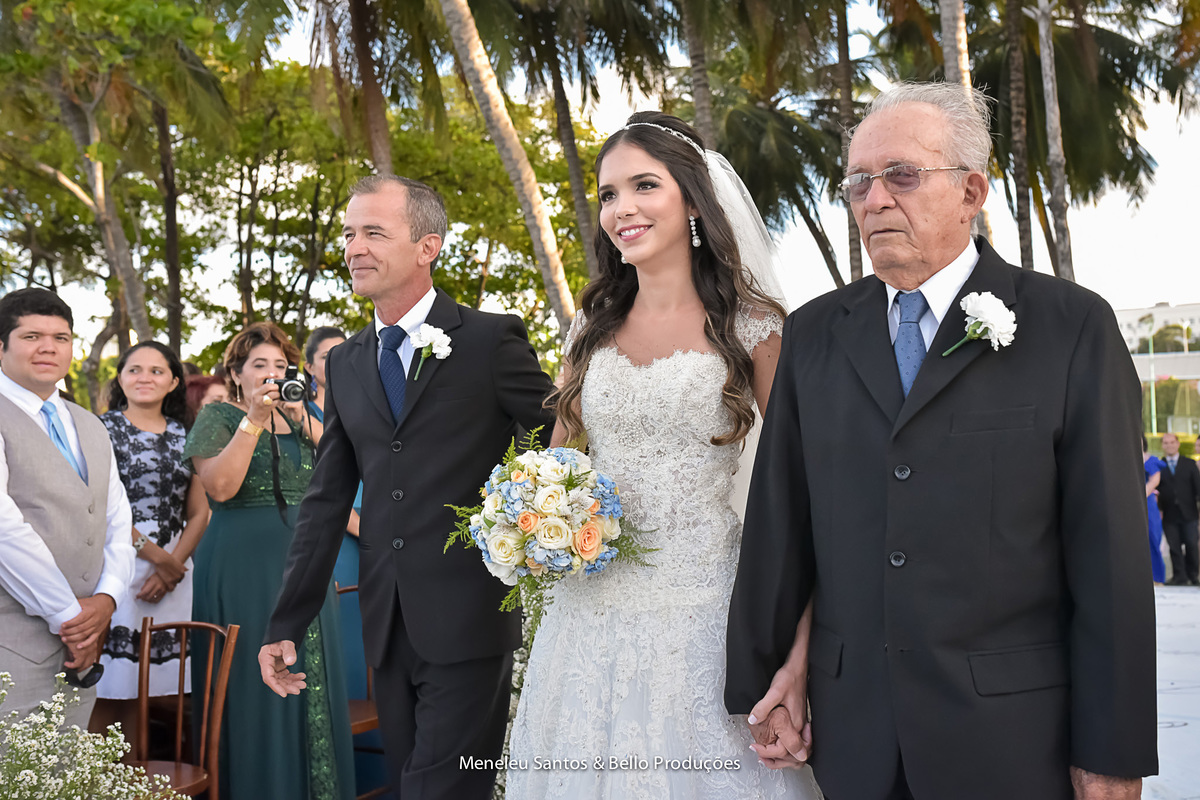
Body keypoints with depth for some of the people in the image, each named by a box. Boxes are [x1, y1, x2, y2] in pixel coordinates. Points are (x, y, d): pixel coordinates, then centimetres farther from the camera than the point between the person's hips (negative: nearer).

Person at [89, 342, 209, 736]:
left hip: (172, 572, 4)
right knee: (105, 687, -6)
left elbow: (199, 512, 11)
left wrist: (175, 563, -5)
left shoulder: (184, 436, 15)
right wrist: (158, 556, -9)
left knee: (141, 687, 6)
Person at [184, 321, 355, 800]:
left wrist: (306, 418, -8)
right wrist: (254, 419, -17)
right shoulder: (217, 417, 1)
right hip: (244, 571, -5)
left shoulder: (298, 419, 16)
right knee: (255, 684, -2)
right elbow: (221, 486, -15)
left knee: (313, 679, 5)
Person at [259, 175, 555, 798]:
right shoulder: (344, 363, 12)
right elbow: (327, 500, 13)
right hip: (387, 628, 5)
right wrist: (286, 625, 10)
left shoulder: (492, 340, -4)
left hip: (469, 623, -5)